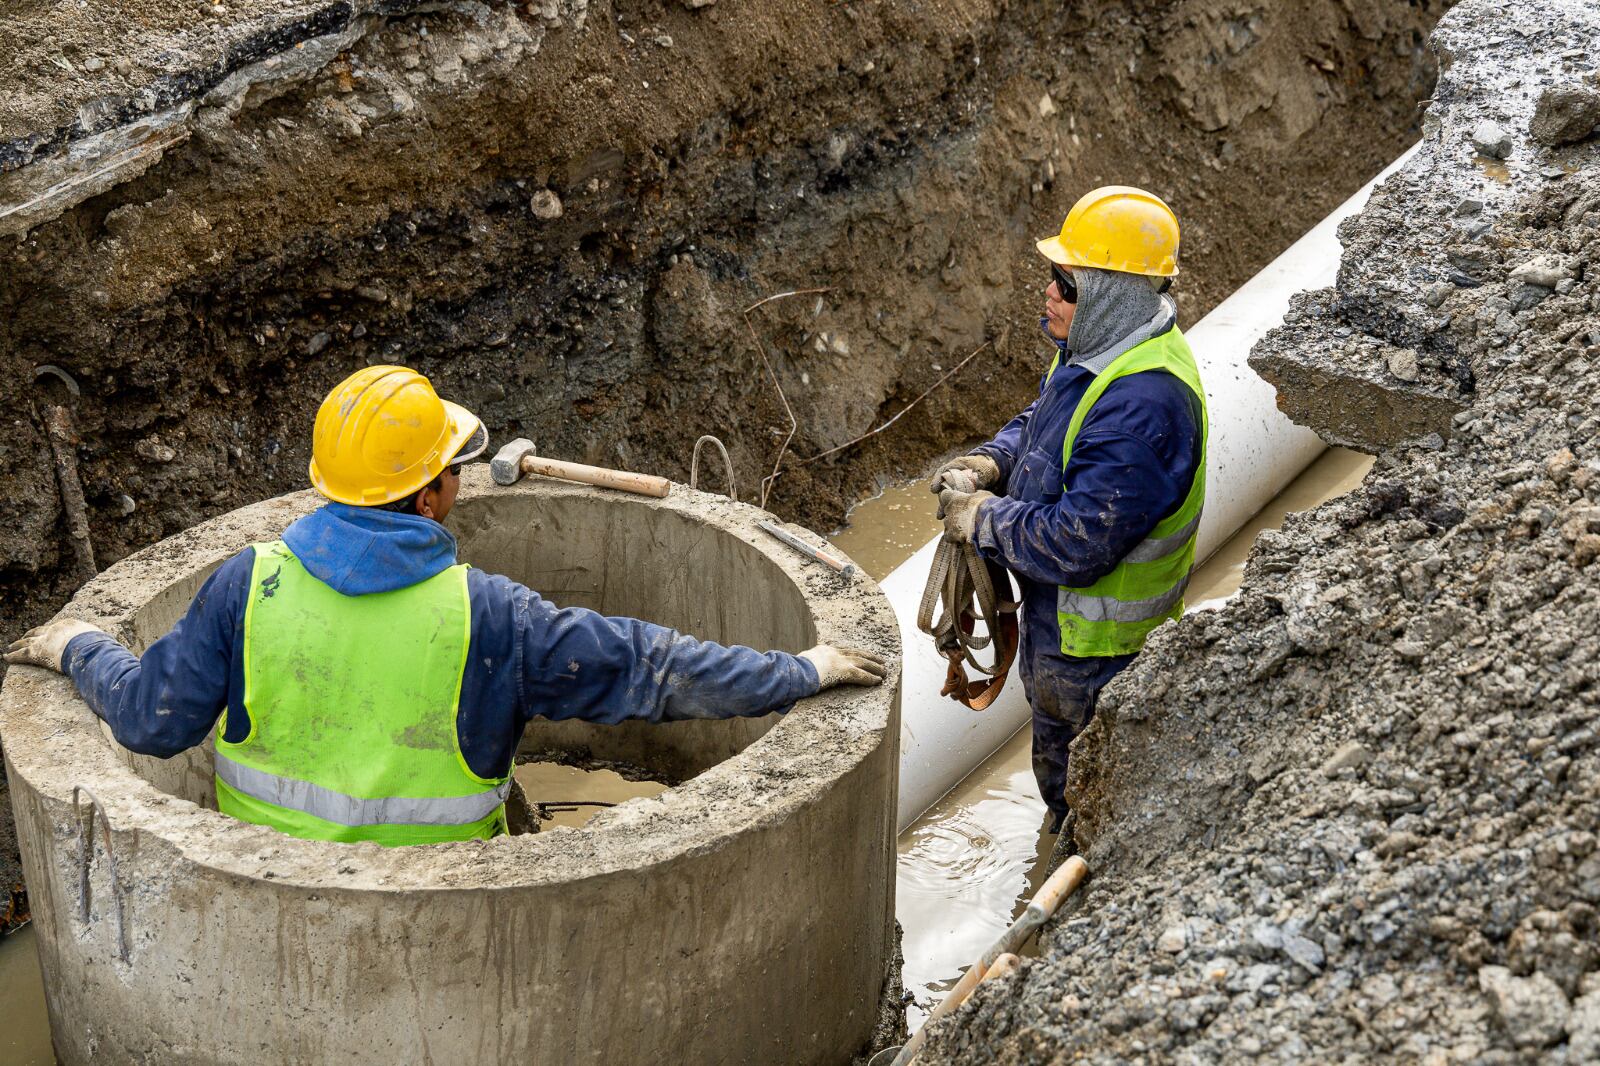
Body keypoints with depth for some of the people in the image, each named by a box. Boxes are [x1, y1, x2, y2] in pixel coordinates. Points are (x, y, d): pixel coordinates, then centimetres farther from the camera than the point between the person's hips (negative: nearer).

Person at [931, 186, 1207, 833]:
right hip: (1052, 617, 10)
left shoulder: (1143, 406, -36)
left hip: (1096, 647, -10)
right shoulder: (1093, 351, -3)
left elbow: (1078, 544, -35)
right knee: (1058, 769, 31)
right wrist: (991, 463, -4)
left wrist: (984, 518, -21)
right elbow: (1041, 421, 16)